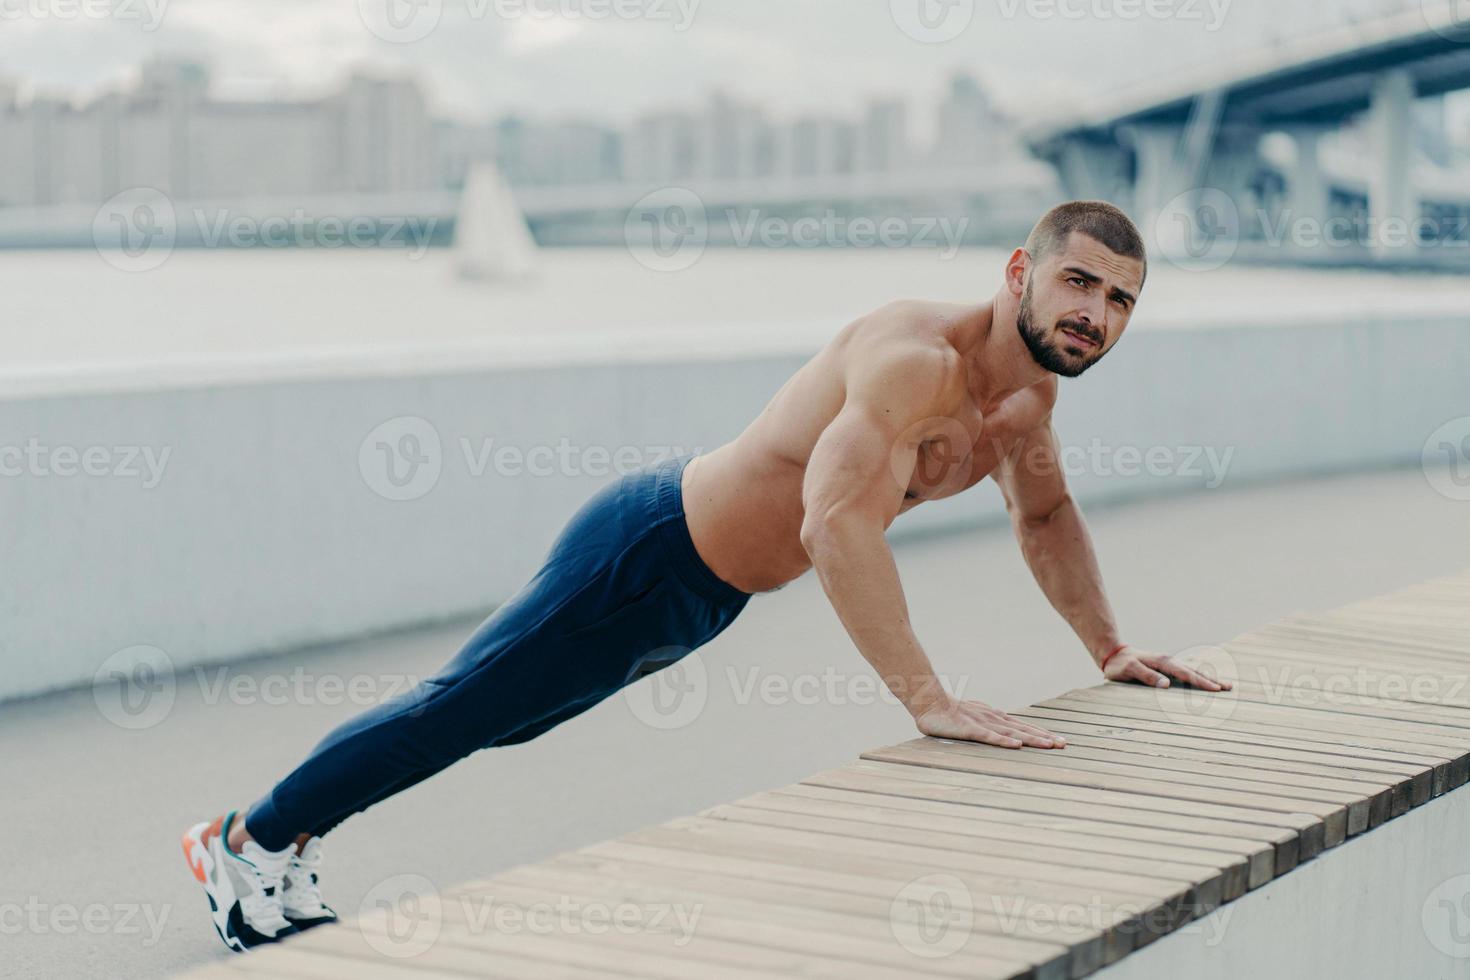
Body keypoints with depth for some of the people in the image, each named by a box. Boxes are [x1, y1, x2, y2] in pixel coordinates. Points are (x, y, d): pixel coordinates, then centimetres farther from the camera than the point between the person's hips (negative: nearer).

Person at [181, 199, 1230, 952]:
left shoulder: (1030, 393, 0)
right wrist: (928, 699, -44)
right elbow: (833, 521, -43)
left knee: (494, 719, 22)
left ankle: (292, 830, 41)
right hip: (645, 552, -9)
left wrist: (1109, 647, 11)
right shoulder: (918, 356, -31)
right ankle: (248, 837, 26)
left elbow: (1046, 515, 20)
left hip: (702, 595, 9)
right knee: (455, 710, 6)